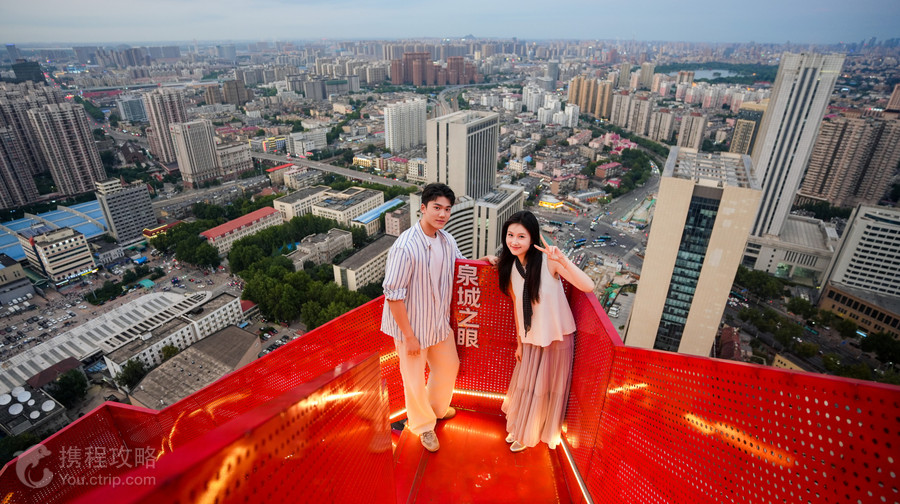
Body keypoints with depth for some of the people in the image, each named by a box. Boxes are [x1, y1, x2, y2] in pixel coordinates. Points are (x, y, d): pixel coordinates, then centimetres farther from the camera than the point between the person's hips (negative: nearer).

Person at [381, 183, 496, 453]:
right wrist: (409, 336, -20)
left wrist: (484, 260, -4)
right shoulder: (405, 247, -28)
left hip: (439, 321, 7)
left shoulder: (446, 240, -4)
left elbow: (460, 263, 16)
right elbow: (393, 295, -24)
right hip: (411, 324, -7)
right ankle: (423, 425, 41)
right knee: (415, 380, 12)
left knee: (448, 365, 25)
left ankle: (437, 407, 55)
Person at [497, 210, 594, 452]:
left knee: (547, 388, 16)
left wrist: (563, 260, -44)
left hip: (557, 337, -4)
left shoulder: (548, 261, -23)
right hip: (531, 338, 4)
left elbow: (588, 286, -33)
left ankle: (529, 435, 41)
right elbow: (517, 307, 3)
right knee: (525, 385, 22)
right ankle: (519, 427, 49)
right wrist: (519, 342, 9)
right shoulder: (510, 268, -7)